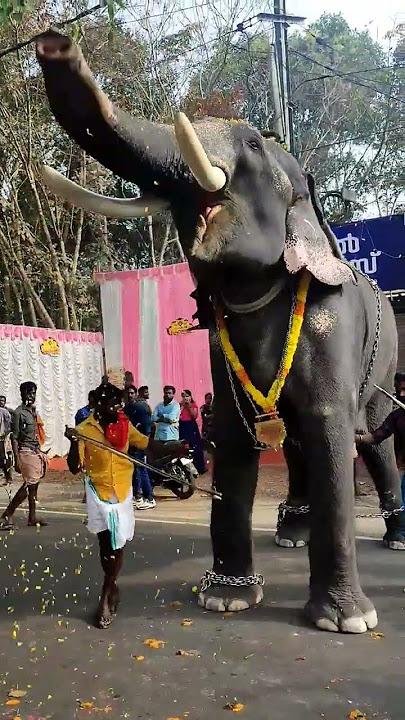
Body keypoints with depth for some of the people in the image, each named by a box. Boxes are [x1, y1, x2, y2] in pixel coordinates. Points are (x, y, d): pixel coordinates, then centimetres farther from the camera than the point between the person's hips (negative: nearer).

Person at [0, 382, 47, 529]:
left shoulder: (34, 411, 14)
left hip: (36, 452, 7)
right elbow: (15, 438, -12)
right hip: (26, 452, -7)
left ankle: (32, 517, 15)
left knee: (34, 485, 9)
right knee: (29, 485, -11)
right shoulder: (19, 412, -9)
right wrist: (17, 460, -17)